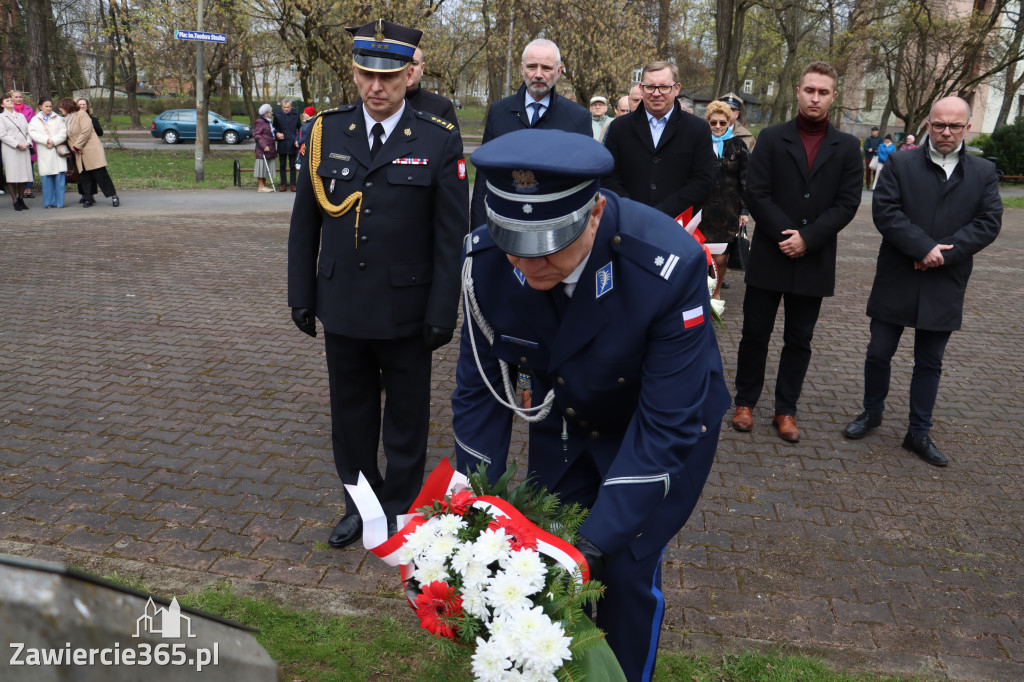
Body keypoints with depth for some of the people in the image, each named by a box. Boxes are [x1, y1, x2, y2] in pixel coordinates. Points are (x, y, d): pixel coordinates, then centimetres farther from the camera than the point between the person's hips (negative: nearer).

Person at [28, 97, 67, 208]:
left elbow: (63, 133, 2)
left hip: (58, 151, 0)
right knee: (47, 177, -2)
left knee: (59, 177, -6)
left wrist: (53, 141, -11)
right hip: (44, 152, 0)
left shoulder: (58, 118, 13)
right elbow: (33, 133, -2)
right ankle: (49, 202, 4)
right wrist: (47, 140, -14)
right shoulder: (35, 120, 12)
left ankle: (59, 202, -1)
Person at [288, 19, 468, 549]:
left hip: (406, 310, -3)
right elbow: (305, 223, 7)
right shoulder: (326, 132, 1)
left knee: (406, 420, 12)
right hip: (342, 307, 3)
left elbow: (451, 235, -7)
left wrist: (442, 312, -10)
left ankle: (400, 510, 32)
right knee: (351, 414, 17)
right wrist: (301, 295, 5)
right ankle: (358, 504, 36)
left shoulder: (440, 141, -8)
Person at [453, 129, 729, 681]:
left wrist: (598, 541, -29)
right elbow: (480, 387, -11)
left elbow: (666, 423, -29)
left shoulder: (669, 267, -36)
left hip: (661, 423, -3)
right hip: (563, 419, 4)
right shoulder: (486, 258, -24)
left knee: (625, 571, -1)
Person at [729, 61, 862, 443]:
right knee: (755, 334, 5)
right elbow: (757, 194, -6)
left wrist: (807, 238, -14)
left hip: (814, 261, 1)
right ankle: (745, 402, 20)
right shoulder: (772, 138, 2)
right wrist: (786, 236, -14)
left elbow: (847, 203, -2)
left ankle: (786, 410, 19)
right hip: (769, 256, -1)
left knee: (799, 340, 8)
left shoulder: (847, 147, 5)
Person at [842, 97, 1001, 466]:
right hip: (896, 281, -1)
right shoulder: (900, 164, 0)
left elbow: (988, 223, -3)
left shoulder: (984, 172, 5)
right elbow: (885, 211, -11)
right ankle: (872, 412, 31)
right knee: (879, 352, 8)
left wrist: (944, 252, -16)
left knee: (930, 362, 10)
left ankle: (919, 433, 22)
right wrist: (924, 248, -19)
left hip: (944, 286, 1)